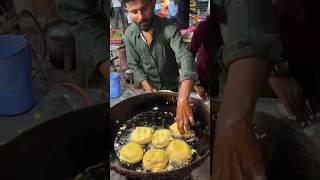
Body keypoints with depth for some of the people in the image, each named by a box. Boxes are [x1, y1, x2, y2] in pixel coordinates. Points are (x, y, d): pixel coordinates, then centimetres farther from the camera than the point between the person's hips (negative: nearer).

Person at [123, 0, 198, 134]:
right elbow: (134, 65, -6)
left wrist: (183, 99, -58)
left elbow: (185, 57, -43)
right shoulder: (129, 34, -16)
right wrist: (147, 86, -25)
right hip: (151, 88, 2)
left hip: (172, 87, -2)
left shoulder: (169, 28, -29)